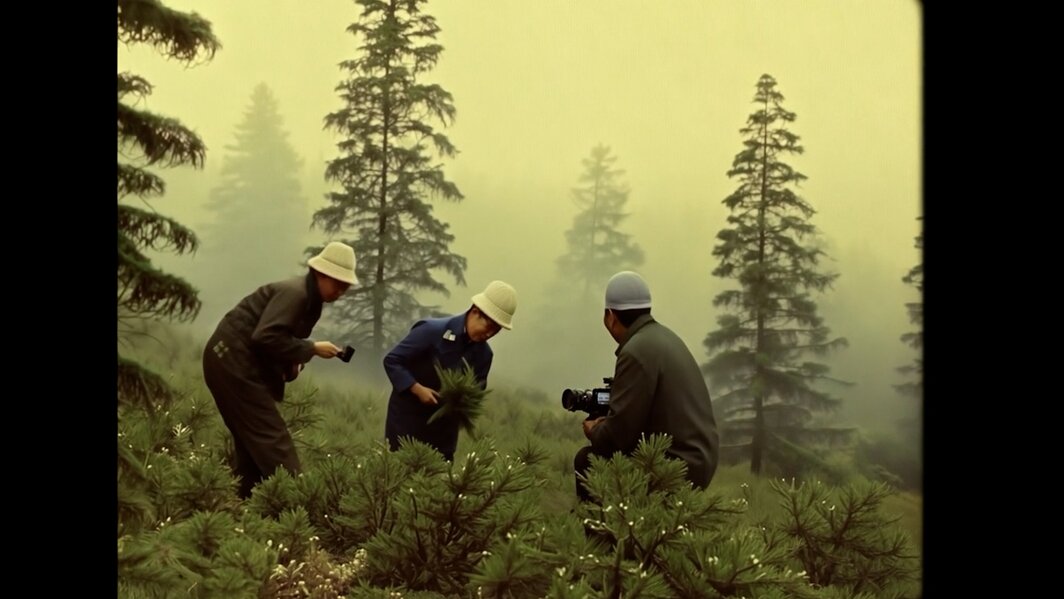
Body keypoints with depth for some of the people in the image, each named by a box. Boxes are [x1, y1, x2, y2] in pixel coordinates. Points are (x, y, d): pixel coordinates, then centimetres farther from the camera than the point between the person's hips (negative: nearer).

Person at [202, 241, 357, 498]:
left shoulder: (310, 299, 12)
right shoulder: (294, 293, -18)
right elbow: (265, 337, -28)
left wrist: (293, 362, -3)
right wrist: (311, 349, -21)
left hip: (239, 362, 10)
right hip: (234, 359, -10)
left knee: (252, 440, 13)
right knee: (271, 437, -11)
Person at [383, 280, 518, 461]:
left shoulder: (484, 353, -1)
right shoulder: (433, 331, -18)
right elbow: (392, 361, -15)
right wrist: (418, 389, -25)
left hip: (444, 423, 5)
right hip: (408, 414, -5)